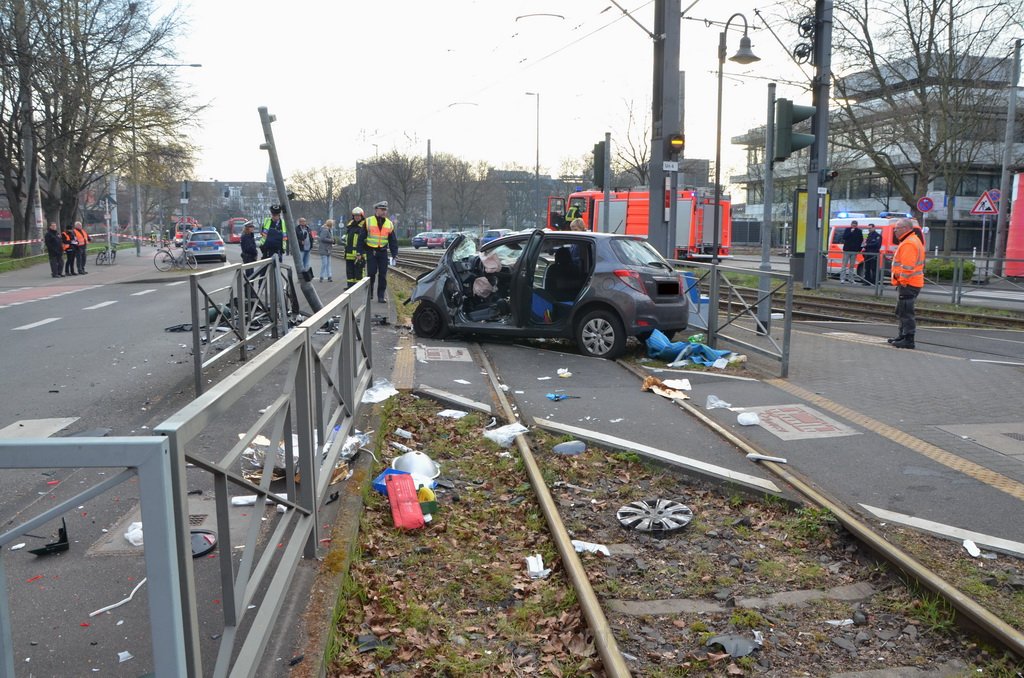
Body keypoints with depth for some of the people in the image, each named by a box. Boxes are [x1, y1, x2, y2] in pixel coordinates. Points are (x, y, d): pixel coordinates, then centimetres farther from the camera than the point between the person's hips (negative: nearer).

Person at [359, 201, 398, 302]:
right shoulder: (368, 222, 0)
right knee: (371, 273, -2)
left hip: (383, 252, 2)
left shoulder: (389, 224, 9)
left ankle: (381, 296, 6)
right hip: (371, 251, -2)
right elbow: (362, 238, 1)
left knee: (383, 275, 0)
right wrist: (361, 252, -4)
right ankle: (369, 293, 14)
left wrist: (394, 254, 3)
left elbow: (393, 240, 12)